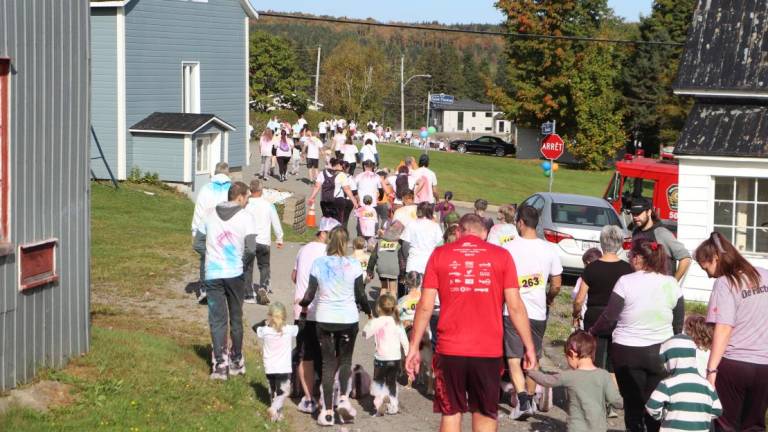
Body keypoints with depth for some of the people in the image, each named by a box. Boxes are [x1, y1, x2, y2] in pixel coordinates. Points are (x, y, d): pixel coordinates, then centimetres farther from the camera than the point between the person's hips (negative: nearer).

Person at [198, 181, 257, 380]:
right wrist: (243, 260, 5)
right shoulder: (246, 217, -6)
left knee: (217, 320, 3)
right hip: (234, 274, -2)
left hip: (212, 275, 2)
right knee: (236, 318, 13)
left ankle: (220, 364, -5)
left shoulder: (210, 215, 6)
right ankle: (236, 361, 22)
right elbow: (251, 249, -13)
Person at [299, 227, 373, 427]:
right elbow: (360, 296, -3)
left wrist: (302, 303, 21)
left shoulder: (318, 264, -5)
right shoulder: (353, 265, -7)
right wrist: (368, 310, 17)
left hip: (325, 319, 1)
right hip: (348, 319, -1)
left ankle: (327, 410, 6)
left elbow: (309, 295, -1)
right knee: (345, 360, 15)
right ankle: (344, 398, -6)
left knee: (328, 363, 8)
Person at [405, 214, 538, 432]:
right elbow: (515, 306, -2)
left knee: (451, 413, 10)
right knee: (485, 414, 12)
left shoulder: (440, 254, 2)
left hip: (450, 349, 0)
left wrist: (414, 347, 6)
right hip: (488, 350, 0)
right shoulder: (501, 256, 2)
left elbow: (425, 306, 0)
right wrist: (529, 346, 5)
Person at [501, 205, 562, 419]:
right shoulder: (549, 249, -1)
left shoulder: (509, 248, -10)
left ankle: (523, 400, -17)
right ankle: (530, 399, 29)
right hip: (538, 312, 3)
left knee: (514, 360, 0)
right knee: (532, 359, 19)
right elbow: (556, 284, 4)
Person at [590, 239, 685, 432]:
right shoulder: (671, 283, 0)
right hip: (660, 351, 2)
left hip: (627, 352, -2)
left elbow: (609, 319, -8)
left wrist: (593, 331, 10)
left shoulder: (626, 282, -10)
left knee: (633, 404, 7)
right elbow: (678, 325, 7)